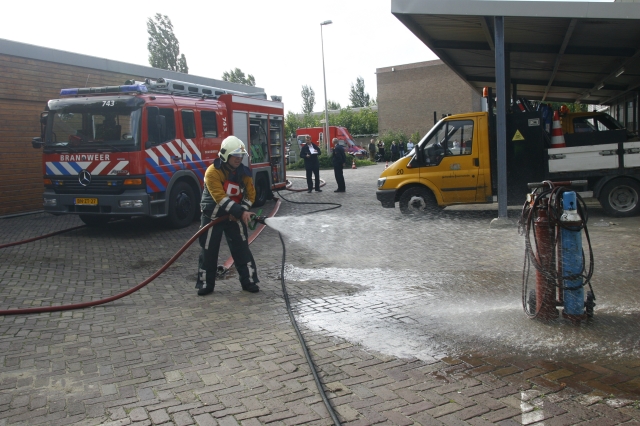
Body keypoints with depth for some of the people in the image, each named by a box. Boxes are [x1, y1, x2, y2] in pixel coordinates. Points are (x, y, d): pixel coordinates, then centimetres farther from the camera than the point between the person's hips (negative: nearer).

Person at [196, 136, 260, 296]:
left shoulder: (243, 172, -4)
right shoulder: (212, 172, -20)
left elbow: (250, 195, -1)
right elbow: (220, 198, -28)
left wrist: (240, 212, -17)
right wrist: (241, 212, -34)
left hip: (235, 216, 3)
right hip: (212, 216, -3)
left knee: (242, 248, 1)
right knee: (208, 250, 4)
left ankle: (249, 281, 10)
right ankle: (206, 284, 17)